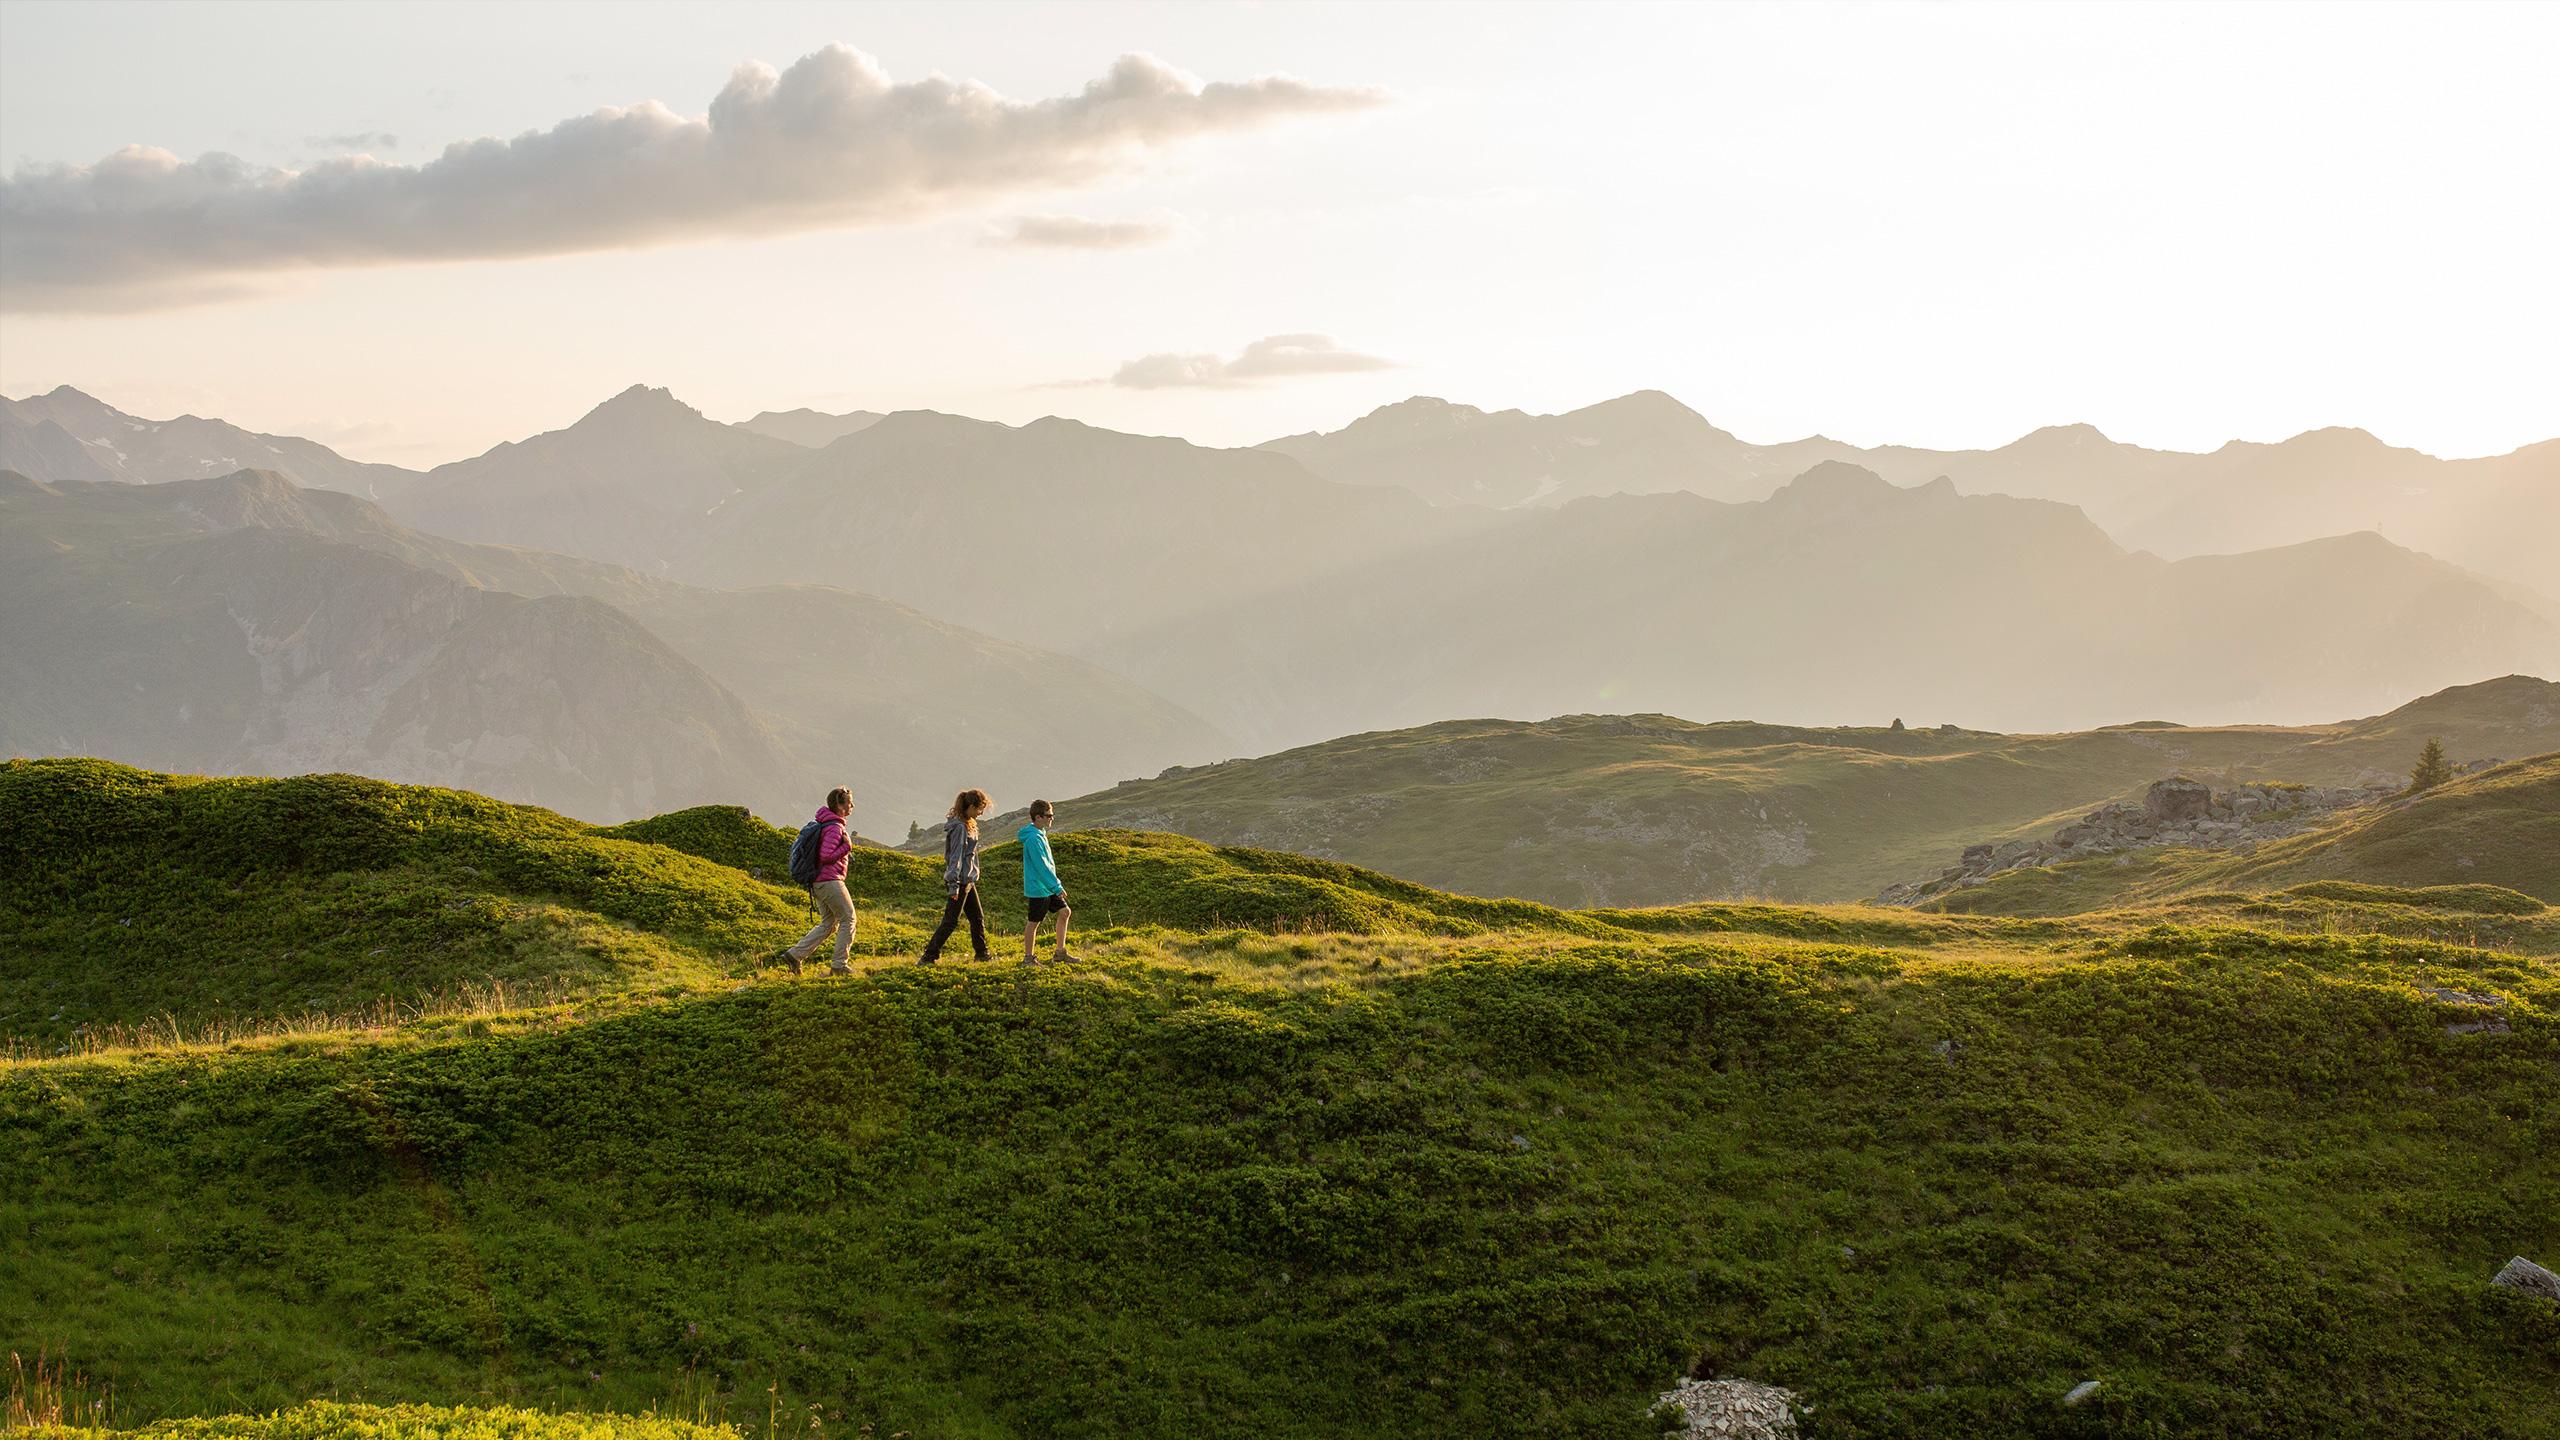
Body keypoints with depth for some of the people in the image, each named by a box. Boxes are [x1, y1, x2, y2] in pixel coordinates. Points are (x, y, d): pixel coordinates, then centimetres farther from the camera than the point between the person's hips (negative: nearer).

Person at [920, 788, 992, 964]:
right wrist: (954, 885, -23)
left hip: (968, 880, 10)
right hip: (961, 880, -10)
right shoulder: (959, 827, -18)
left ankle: (981, 953, 28)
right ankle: (928, 956, -3)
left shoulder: (968, 824, 11)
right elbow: (956, 857, -21)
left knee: (977, 918, 17)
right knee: (950, 921, -6)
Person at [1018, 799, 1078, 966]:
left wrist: (1056, 884, 19)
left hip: (1047, 888, 10)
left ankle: (1061, 952, 15)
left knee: (1064, 912, 10)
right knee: (1034, 922, 1)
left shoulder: (1041, 834, 9)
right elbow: (1042, 866, -24)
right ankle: (1028, 958, 12)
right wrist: (1058, 887, -20)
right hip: (1038, 889, -10)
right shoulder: (1034, 838, -22)